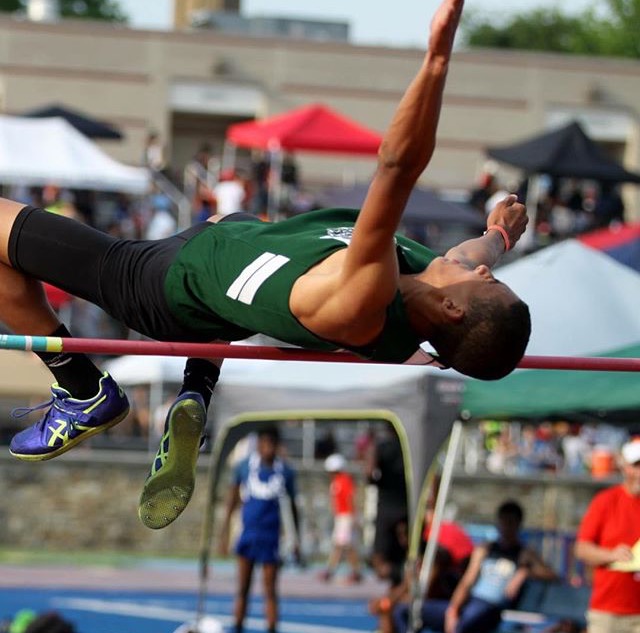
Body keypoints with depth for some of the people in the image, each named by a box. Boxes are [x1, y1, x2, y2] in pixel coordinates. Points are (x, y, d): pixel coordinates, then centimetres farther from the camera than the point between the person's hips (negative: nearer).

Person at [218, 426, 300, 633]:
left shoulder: (285, 472, 0)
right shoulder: (245, 467, 1)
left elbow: (292, 507, 9)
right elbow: (233, 499, 9)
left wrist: (295, 540, 10)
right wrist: (225, 533, 6)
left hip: (271, 538, -1)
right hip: (248, 534, 1)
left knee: (270, 590, 0)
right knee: (242, 588, 3)